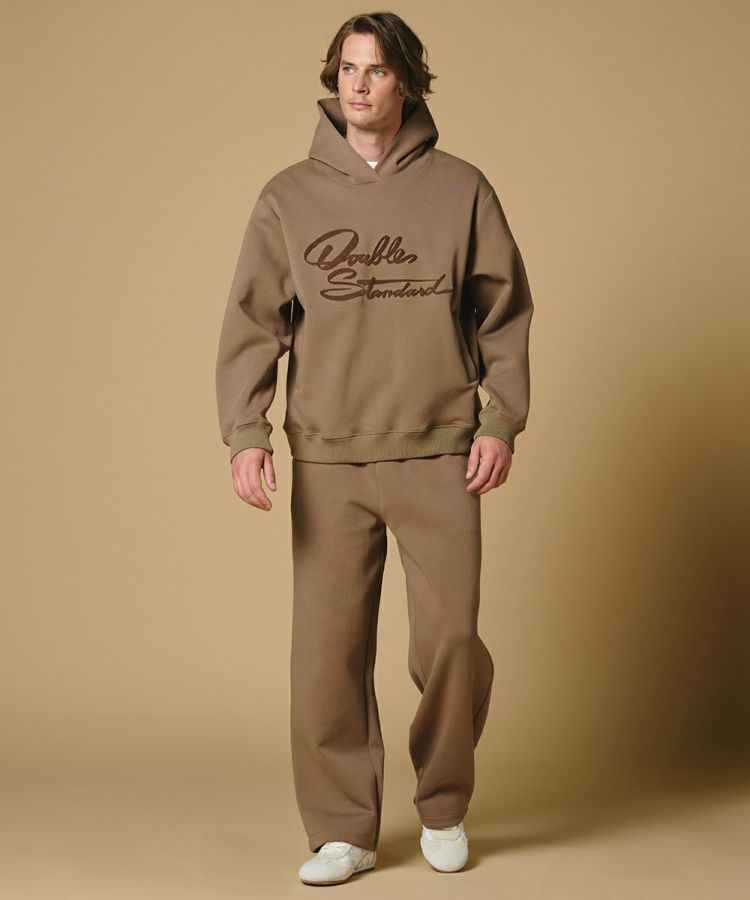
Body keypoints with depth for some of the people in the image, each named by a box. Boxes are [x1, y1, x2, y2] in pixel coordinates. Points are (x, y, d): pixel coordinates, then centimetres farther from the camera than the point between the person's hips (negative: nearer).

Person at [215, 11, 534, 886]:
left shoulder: (460, 189, 5)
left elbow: (505, 313, 8)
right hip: (327, 460, 1)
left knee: (451, 639, -4)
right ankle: (343, 831, 15)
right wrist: (245, 434, -8)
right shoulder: (289, 197, 5)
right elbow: (253, 322, 3)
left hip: (439, 455, -1)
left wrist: (500, 422, -1)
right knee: (327, 650, 1)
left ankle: (443, 808, 21)